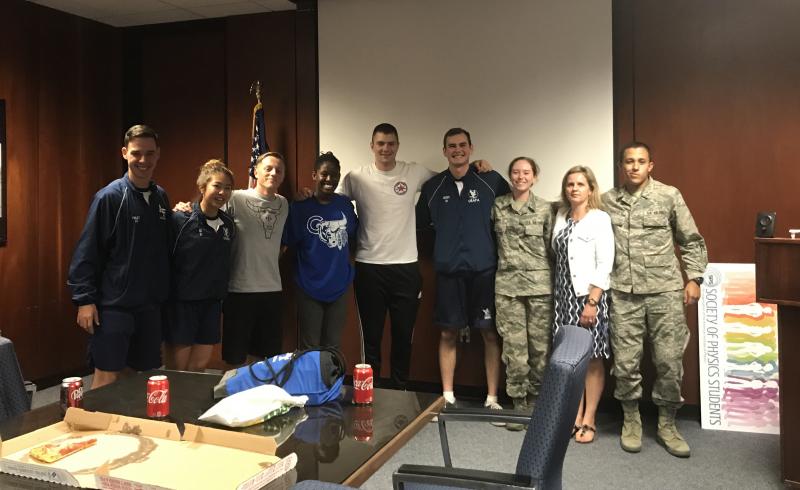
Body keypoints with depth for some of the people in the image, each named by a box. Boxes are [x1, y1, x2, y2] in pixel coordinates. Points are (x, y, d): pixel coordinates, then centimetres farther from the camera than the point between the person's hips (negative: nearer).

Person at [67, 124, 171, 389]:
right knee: (107, 378, -2)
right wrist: (84, 300, -14)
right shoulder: (109, 196, -9)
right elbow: (86, 252, -10)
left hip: (150, 305, 6)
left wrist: (164, 292, 12)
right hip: (113, 305, -5)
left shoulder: (161, 197, 7)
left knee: (143, 373, 13)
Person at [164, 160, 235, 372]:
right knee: (176, 371, 6)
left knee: (200, 367, 12)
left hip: (212, 303, 5)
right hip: (182, 302, -5)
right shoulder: (180, 219, -12)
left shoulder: (228, 224, 7)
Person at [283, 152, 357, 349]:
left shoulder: (345, 204, 2)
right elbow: (288, 244, -5)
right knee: (309, 349, 10)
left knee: (333, 347, 16)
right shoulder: (299, 207, -9)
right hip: (310, 289, -3)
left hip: (338, 288, 3)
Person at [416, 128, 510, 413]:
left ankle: (492, 398, 15)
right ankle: (447, 396, 20)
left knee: (490, 333, 2)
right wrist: (444, 245, 7)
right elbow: (421, 223, 14)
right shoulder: (432, 187, 5)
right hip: (448, 271, 1)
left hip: (484, 270, -1)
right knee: (448, 334, 7)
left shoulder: (492, 181, 0)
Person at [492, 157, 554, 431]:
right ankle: (519, 404, 12)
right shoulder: (497, 206, 7)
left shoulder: (545, 209, 3)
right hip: (507, 284, 1)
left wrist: (556, 282, 2)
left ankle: (535, 400, 21)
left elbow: (552, 248, 4)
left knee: (540, 345, 4)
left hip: (540, 284, 0)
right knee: (513, 346, -1)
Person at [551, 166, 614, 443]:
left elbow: (605, 264, -11)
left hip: (590, 296, -5)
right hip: (564, 297, 5)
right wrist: (560, 295, 4)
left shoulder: (599, 219, -5)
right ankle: (575, 416, 18)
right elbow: (557, 257, 11)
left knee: (593, 358, 2)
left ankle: (589, 420, 12)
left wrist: (592, 303, -16)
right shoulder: (560, 217, 10)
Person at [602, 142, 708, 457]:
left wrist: (694, 278, -1)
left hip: (665, 291, -1)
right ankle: (631, 421, 22)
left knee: (670, 361, 2)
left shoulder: (669, 196, 1)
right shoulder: (607, 200, 6)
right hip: (624, 294, 1)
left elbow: (692, 241, 6)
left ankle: (667, 425, 20)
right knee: (625, 362, 3)